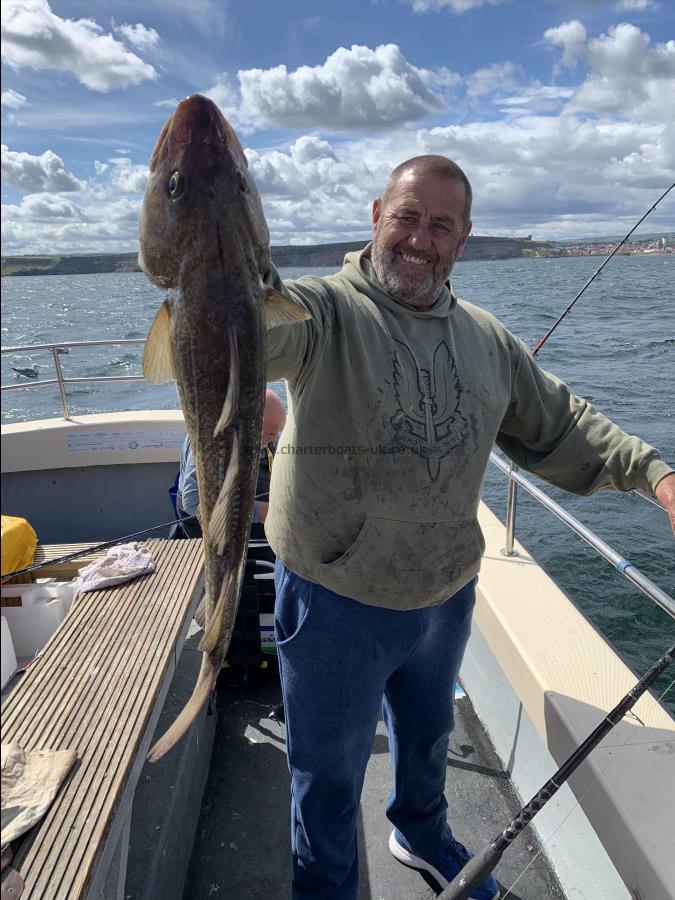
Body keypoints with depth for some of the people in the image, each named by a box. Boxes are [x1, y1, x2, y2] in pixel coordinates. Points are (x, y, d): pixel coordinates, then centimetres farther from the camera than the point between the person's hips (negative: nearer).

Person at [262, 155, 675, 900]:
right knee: (330, 771, 17)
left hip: (446, 595, 6)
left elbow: (560, 423, 11)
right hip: (336, 604, -5)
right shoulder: (328, 310, -15)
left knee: (428, 736, 31)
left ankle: (423, 835, 62)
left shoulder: (485, 338, 3)